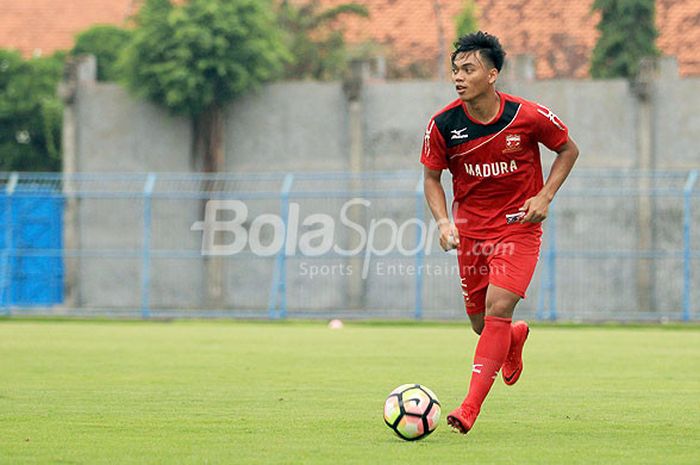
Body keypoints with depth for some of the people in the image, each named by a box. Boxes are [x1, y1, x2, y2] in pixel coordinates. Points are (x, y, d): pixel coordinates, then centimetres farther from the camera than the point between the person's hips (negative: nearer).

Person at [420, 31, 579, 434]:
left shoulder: (529, 116, -15)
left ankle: (471, 407, -17)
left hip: (519, 227, -3)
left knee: (498, 308, -19)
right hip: (471, 230, 3)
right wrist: (444, 222, -13)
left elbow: (569, 150, 3)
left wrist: (544, 196, -9)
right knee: (482, 323, 9)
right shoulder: (443, 125, -11)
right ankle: (516, 338, 48)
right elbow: (432, 177, 3)